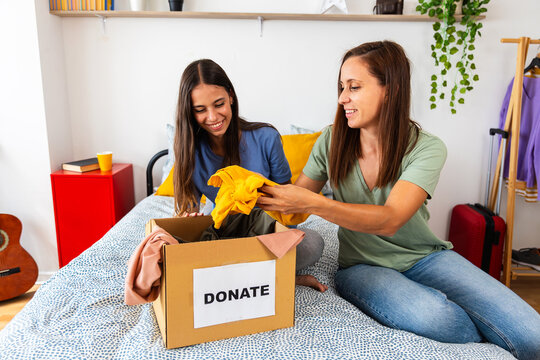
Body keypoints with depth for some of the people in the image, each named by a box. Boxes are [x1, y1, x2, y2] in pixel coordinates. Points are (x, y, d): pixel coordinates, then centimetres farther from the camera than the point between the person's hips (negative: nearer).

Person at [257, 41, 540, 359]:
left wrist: (312, 203, -38)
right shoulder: (332, 142, -4)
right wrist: (265, 193, -21)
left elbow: (389, 220, -27)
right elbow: (294, 206, 1)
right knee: (433, 316, -32)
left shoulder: (427, 148, -13)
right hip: (363, 265, 1)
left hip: (425, 257, 0)